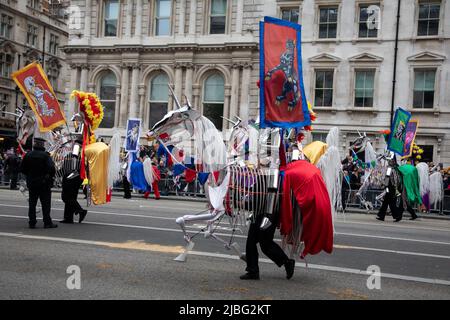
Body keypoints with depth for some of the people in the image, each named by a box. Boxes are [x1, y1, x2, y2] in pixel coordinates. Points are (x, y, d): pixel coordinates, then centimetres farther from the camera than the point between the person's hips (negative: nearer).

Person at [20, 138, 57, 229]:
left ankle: (32, 223, 11)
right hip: (44, 183, -4)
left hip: (31, 183, 4)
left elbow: (22, 169, 7)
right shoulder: (45, 155, -12)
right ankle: (47, 222, 3)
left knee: (32, 204, 11)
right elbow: (51, 168, -20)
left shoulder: (28, 155, 3)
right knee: (46, 204, 2)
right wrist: (51, 176, -2)